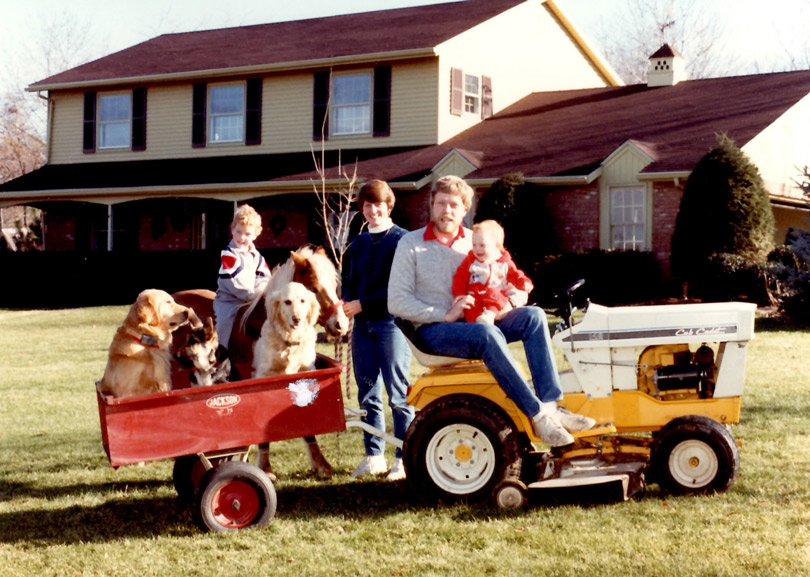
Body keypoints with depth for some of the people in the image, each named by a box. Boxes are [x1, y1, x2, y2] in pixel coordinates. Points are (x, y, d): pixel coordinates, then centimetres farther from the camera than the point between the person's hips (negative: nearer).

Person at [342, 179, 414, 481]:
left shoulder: (401, 240, -3)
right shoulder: (358, 244, 17)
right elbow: (349, 281, 20)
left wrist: (362, 304, -14)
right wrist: (346, 304, -2)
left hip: (391, 321, -6)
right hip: (362, 324, 6)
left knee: (398, 393, -4)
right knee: (367, 394, 8)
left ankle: (404, 458, 1)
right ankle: (374, 456, 15)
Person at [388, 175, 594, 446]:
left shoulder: (476, 241, 15)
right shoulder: (411, 244, 3)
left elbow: (520, 289, 16)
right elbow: (397, 302, -8)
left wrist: (508, 304, -9)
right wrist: (445, 315, -19)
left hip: (479, 321, 5)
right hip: (433, 330, -5)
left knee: (534, 315, -20)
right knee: (487, 334, -36)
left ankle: (551, 405, -31)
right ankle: (537, 415, -37)